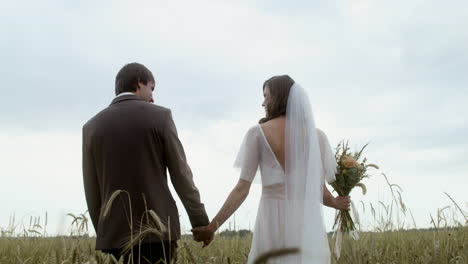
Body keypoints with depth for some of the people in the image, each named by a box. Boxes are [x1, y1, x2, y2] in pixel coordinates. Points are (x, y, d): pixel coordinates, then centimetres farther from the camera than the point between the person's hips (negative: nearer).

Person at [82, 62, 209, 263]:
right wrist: (201, 223, 6)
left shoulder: (91, 127, 6)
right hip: (157, 231, -2)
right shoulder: (160, 116, -1)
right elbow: (181, 175, -1)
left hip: (115, 235, 2)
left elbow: (92, 193, 9)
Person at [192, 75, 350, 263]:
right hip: (308, 225, 1)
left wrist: (213, 226, 4)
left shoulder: (258, 133, 1)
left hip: (272, 222, -1)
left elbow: (242, 188, -2)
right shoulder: (316, 135, 6)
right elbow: (319, 190, 7)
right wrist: (336, 203, 30)